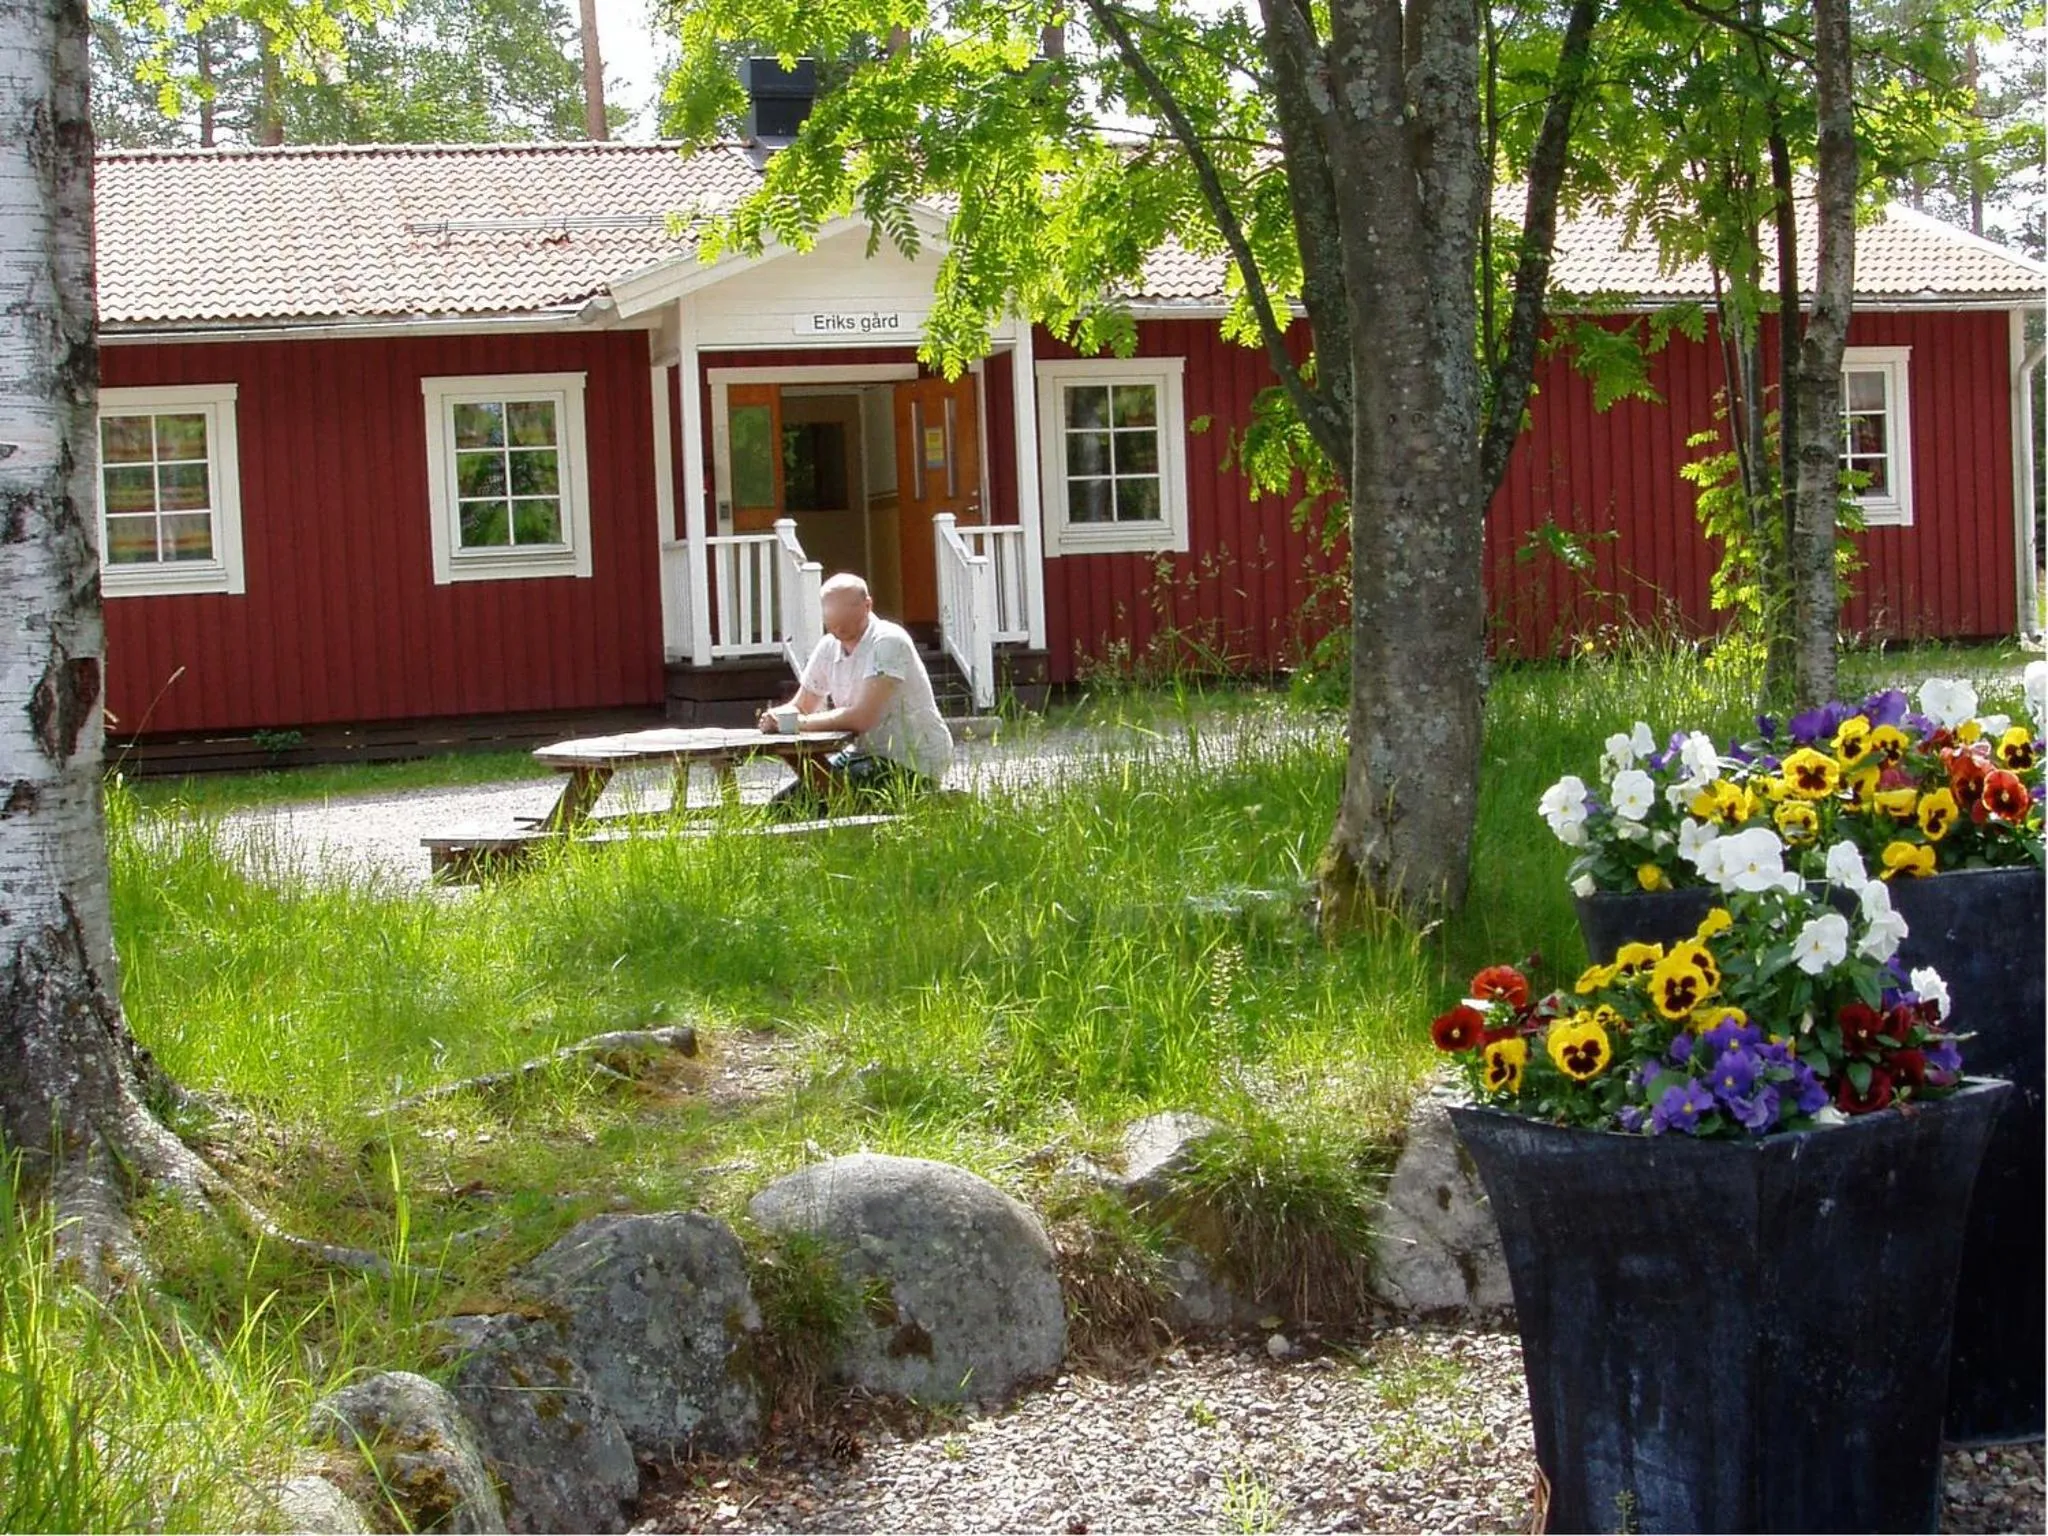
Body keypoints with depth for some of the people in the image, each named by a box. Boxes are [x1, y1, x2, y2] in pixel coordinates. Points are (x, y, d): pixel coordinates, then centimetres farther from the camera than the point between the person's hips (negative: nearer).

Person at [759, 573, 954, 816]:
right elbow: (800, 707, 8)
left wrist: (803, 722, -23)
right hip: (867, 754, 8)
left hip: (913, 764, -8)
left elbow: (862, 718, -28)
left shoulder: (889, 641, -20)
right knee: (784, 806, 0)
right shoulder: (829, 646, 4)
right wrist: (775, 717, -15)